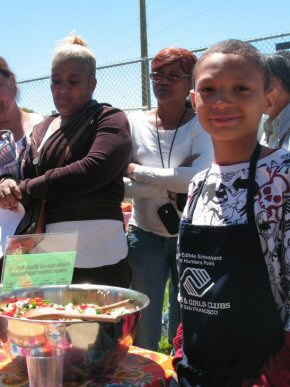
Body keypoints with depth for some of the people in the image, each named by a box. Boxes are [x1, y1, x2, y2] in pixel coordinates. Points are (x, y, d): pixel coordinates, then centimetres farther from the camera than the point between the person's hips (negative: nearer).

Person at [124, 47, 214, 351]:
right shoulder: (135, 123, 0)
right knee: (142, 331, 6)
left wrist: (137, 170, -16)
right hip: (145, 235, 1)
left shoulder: (200, 126, -5)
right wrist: (172, 183, -17)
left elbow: (199, 178, -22)